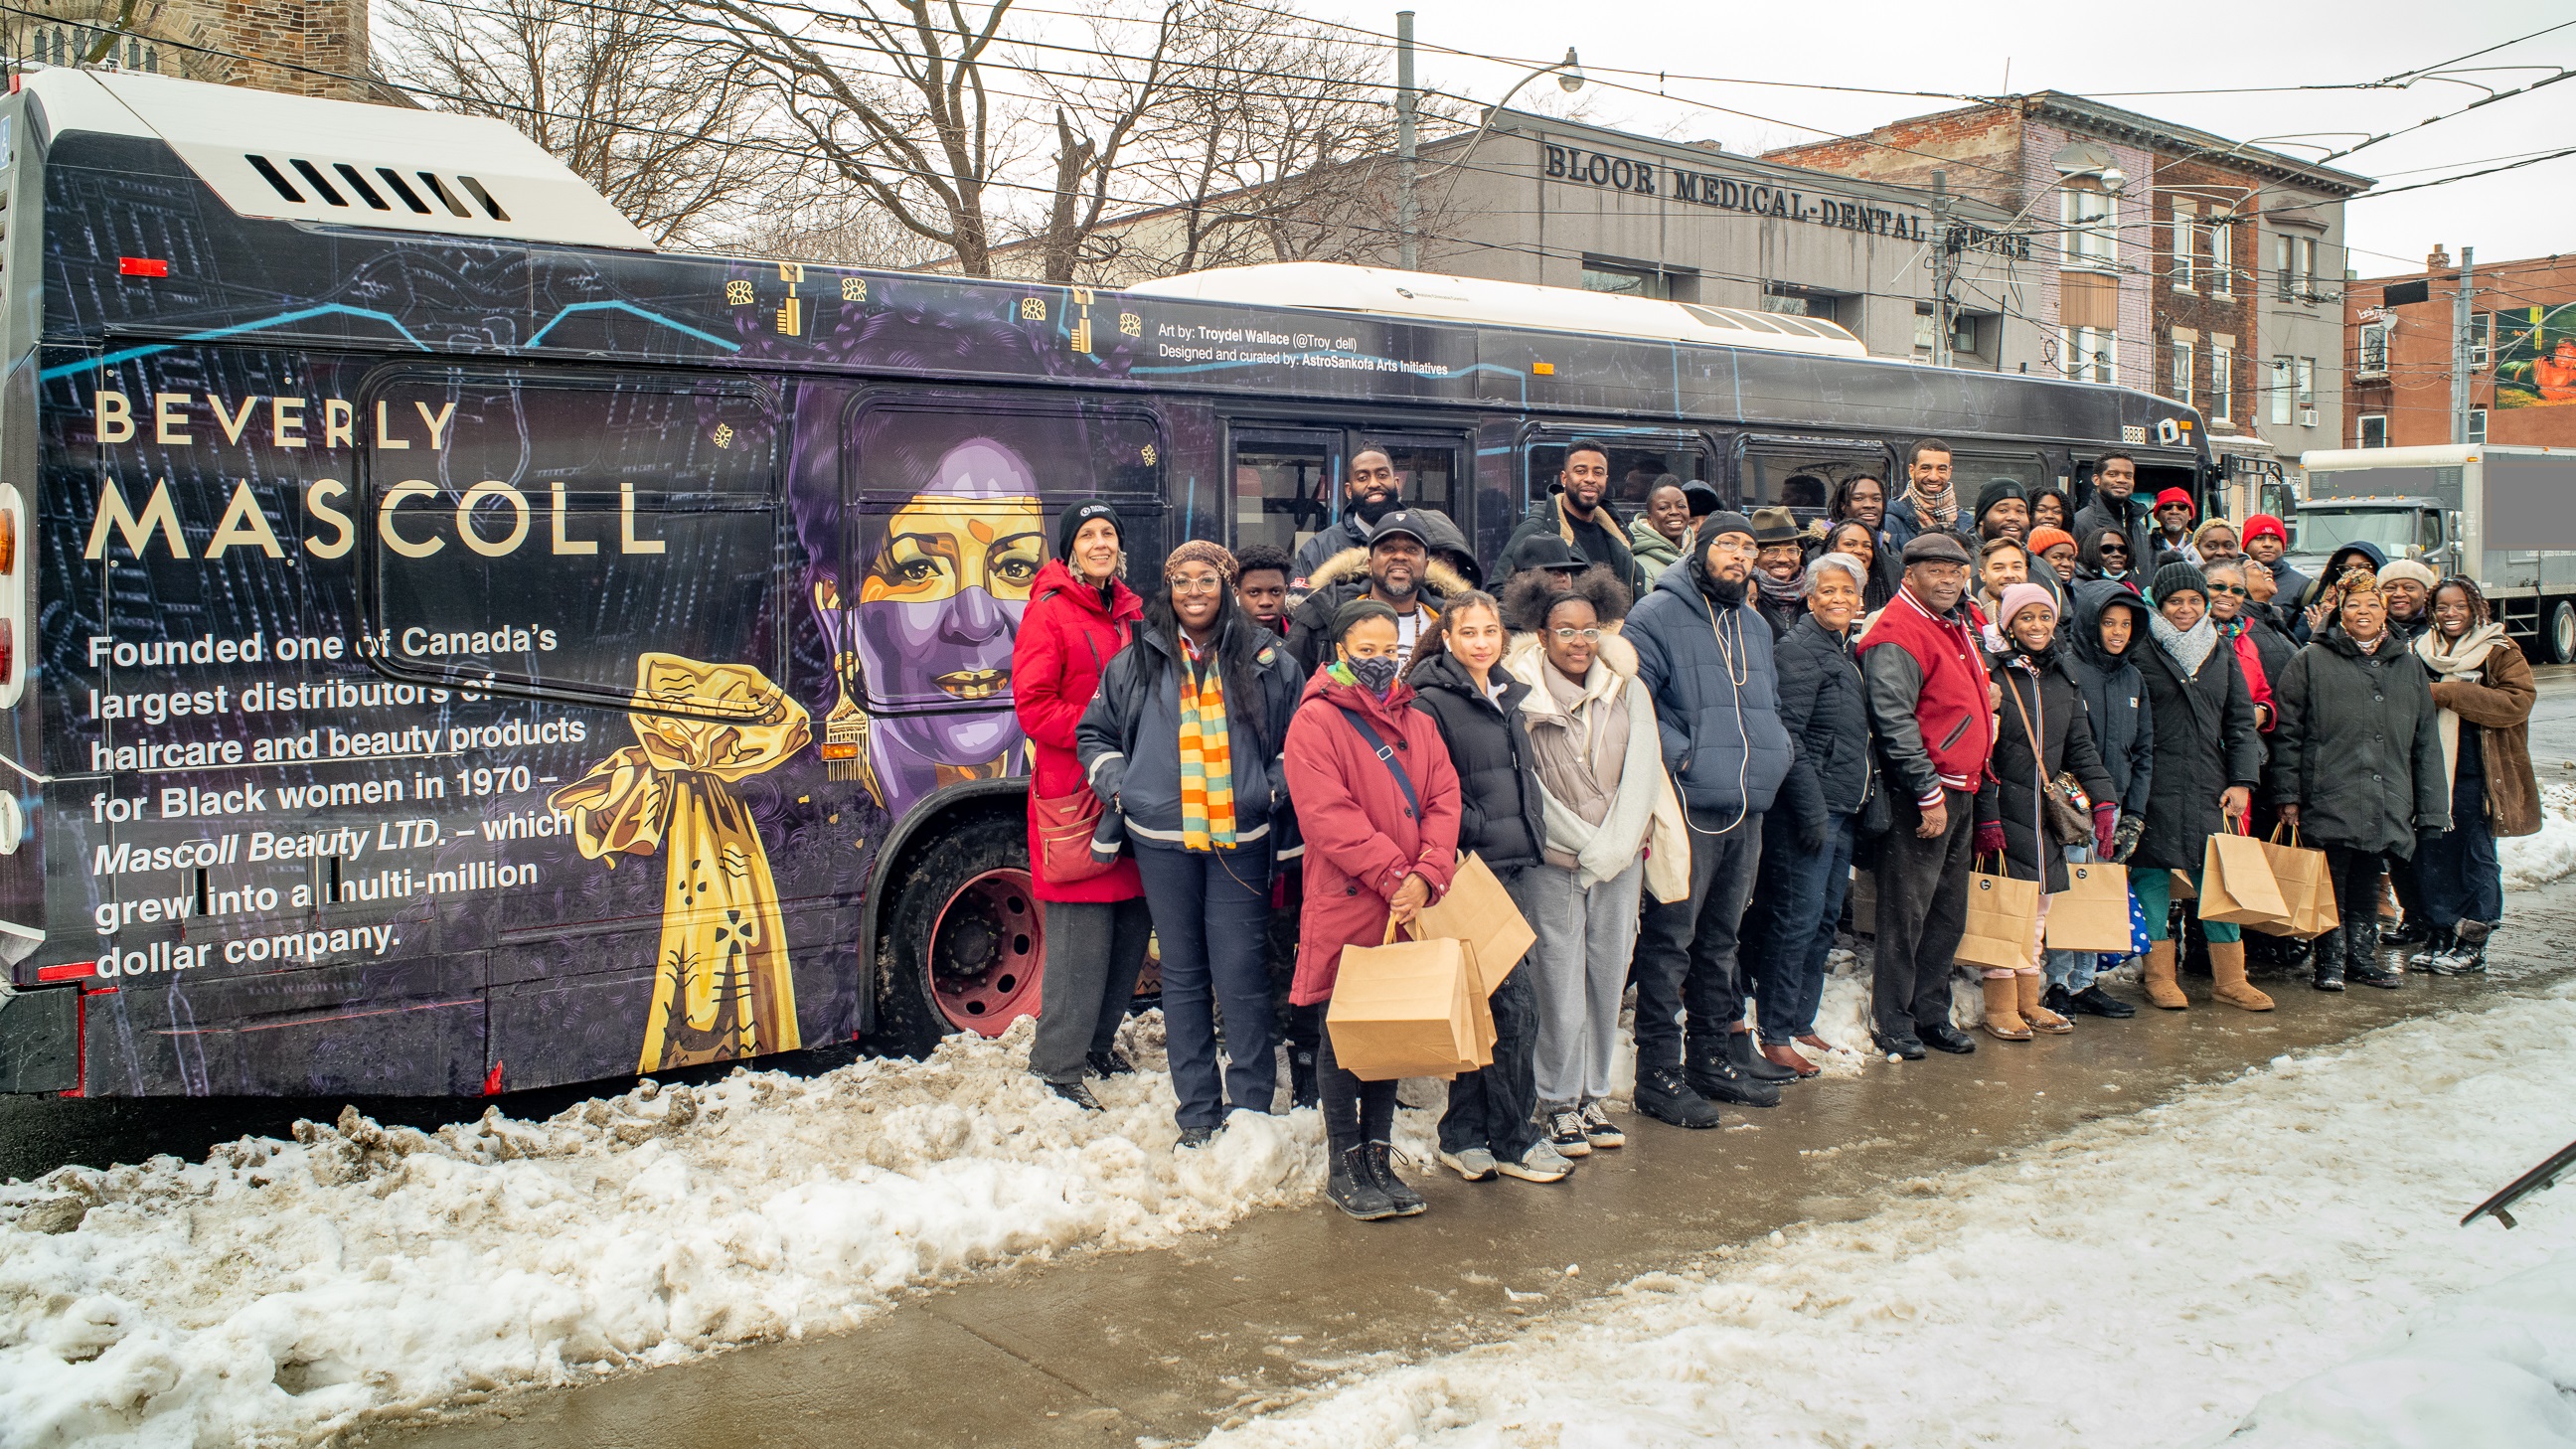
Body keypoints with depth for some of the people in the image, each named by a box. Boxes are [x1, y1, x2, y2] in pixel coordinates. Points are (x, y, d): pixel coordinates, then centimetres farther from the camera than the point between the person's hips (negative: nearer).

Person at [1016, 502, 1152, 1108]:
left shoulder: (1133, 613, 14)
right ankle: (1058, 1065, 8)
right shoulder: (1048, 613, -5)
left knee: (1133, 926, 11)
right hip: (1074, 796, -7)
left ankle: (1098, 1040, 28)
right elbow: (1034, 709, -12)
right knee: (1081, 935, -5)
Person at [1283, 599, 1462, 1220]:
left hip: (1406, 909, 6)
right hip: (1344, 907, -5)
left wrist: (1426, 875, -12)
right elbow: (1327, 814, -16)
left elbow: (1443, 801, 4)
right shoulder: (1315, 720, -7)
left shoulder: (1417, 722, 12)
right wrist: (1392, 874, -18)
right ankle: (1344, 1166, 15)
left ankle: (1379, 1156, 24)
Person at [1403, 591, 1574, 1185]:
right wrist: (1479, 828, -16)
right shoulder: (1430, 701, -9)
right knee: (1515, 1003, -7)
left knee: (1485, 1006, 10)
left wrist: (1531, 833, 17)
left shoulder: (1506, 696, 16)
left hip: (1514, 867, 8)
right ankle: (1513, 1140, 6)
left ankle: (1464, 1136, 18)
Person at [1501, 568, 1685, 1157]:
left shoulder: (1628, 690, 4)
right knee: (1561, 982, -2)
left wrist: (1611, 847, -9)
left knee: (1609, 978, 7)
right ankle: (1559, 1103, 11)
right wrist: (1583, 844, -11)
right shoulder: (1521, 696, -5)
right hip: (1554, 862, -3)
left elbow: (1642, 774, -1)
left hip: (1621, 860, 3)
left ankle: (1595, 1095, 20)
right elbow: (1528, 788, -7)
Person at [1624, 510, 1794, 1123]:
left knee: (1721, 937, 16)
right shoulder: (1657, 616, -6)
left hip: (1746, 808, 8)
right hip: (1688, 806, -8)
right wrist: (1681, 753, -19)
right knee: (1670, 938, -5)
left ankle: (1715, 1055, 27)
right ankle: (1659, 1072, 2)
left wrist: (1772, 753, 13)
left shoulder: (1754, 626, 20)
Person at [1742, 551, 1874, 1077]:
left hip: (1844, 809, 9)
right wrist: (1811, 808, -20)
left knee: (1825, 918, 13)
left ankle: (1801, 1021, 23)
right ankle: (1775, 1036, 0)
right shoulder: (1800, 648, -11)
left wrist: (1867, 799, 16)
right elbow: (1789, 736, -17)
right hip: (1809, 807, -9)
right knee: (1797, 919, -6)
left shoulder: (1847, 650, 17)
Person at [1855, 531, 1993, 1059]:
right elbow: (1894, 721, -21)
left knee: (1949, 911, 14)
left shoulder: (1955, 625, 16)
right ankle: (1892, 1023, 7)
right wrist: (1928, 793, -21)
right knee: (1906, 911, -2)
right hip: (1920, 790, -9)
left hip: (1960, 788, 9)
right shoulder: (1897, 633, -14)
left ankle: (1932, 1014, 24)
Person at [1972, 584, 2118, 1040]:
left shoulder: (2064, 681, 12)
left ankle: (2029, 1000, 21)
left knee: (2039, 906, 11)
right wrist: (1986, 816, -17)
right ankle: (2000, 1006, 4)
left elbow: (2080, 748, 14)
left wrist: (2103, 799, 1)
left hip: (2049, 810, 6)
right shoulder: (1993, 677, -7)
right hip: (2004, 810, -6)